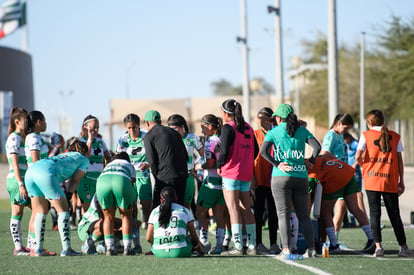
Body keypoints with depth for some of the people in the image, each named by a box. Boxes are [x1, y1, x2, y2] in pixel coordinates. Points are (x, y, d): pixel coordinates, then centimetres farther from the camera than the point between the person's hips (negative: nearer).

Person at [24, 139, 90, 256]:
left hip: (31, 169, 7)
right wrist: (68, 197, 6)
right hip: (46, 172, -7)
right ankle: (66, 249, -4)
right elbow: (75, 180, 9)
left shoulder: (64, 155, 40)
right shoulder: (84, 160, 23)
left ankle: (38, 249, 12)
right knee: (63, 209, 1)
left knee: (41, 211, 15)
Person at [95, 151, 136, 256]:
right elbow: (131, 182, 29)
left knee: (108, 217, 18)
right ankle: (127, 248, 9)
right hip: (122, 181, -2)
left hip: (102, 181, 2)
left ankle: (109, 248, 11)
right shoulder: (130, 166, 38)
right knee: (126, 216, 15)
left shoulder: (108, 166, 43)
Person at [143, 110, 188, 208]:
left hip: (166, 178, -6)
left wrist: (157, 177, 7)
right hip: (182, 176, 6)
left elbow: (152, 161, -8)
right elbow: (186, 157, 17)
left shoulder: (149, 136, 0)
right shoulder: (174, 132, 19)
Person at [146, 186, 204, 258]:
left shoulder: (154, 212, 16)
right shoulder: (185, 211, 13)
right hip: (180, 252, -1)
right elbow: (193, 234, 17)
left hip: (159, 253, 1)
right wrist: (199, 246, 39)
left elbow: (148, 238, 14)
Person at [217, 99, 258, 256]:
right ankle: (252, 246, 11)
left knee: (233, 210, -7)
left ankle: (238, 247, -10)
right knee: (246, 210, 11)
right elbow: (255, 150, 14)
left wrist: (219, 165, -2)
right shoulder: (248, 128, 12)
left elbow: (224, 150, -17)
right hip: (246, 173, 7)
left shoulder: (228, 127, -11)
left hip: (231, 173, -7)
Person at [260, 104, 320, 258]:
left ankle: (286, 249, -11)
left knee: (283, 213, -2)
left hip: (281, 177, -3)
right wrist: (311, 161, 9)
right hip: (301, 176, 3)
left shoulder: (274, 132, 2)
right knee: (303, 215, 9)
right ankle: (311, 248, 4)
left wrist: (277, 164, -8)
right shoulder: (302, 131, 8)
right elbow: (317, 146, -2)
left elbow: (264, 151, -11)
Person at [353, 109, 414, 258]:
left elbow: (358, 156, -5)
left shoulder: (366, 135, 3)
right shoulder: (395, 137, 9)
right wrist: (401, 182, 10)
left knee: (374, 213, 2)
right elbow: (399, 160, 7)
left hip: (372, 179, -2)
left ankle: (378, 246, -8)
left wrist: (358, 163, 18)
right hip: (390, 181, 2)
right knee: (394, 214, 6)